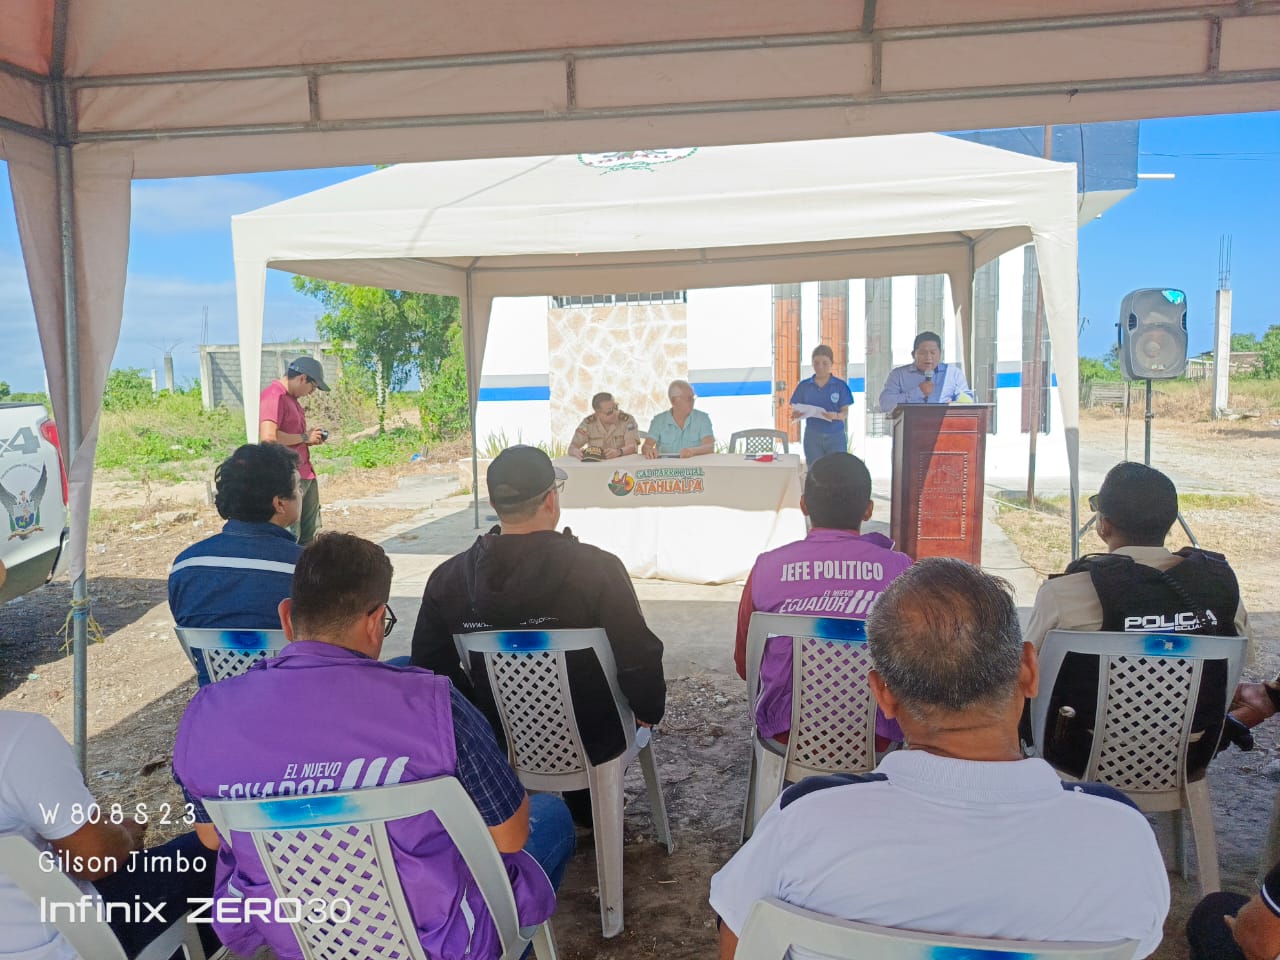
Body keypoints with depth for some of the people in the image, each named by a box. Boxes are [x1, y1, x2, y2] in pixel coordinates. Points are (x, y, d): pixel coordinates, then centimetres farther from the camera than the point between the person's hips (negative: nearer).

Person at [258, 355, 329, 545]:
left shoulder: (291, 398, 16)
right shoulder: (273, 396, -14)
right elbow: (268, 437, -26)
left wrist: (310, 437, 9)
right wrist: (304, 438, -14)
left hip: (305, 474, 10)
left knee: (310, 534, 14)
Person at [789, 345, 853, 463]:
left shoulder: (840, 385, 0)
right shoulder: (804, 386, 4)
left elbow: (845, 413, -2)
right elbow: (797, 411, 4)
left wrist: (836, 415, -24)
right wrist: (796, 414, -19)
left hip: (836, 436, -1)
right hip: (812, 436, 1)